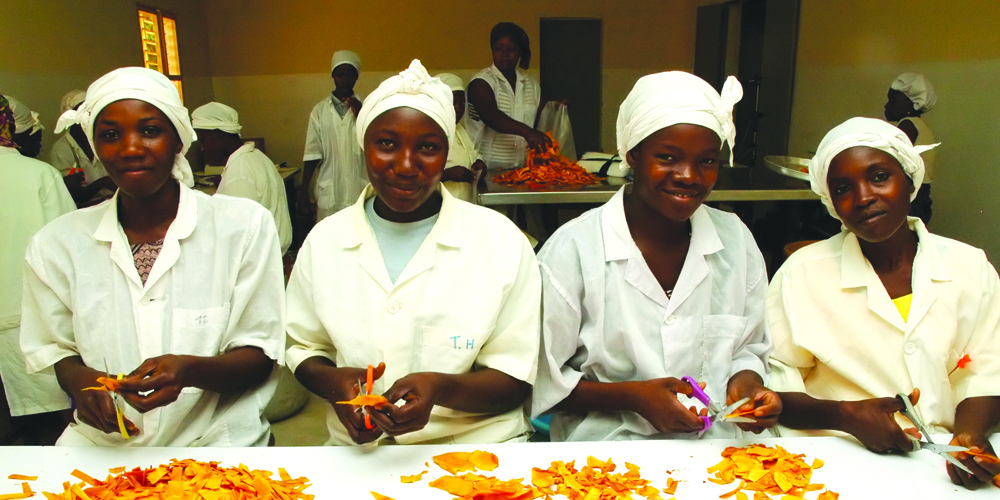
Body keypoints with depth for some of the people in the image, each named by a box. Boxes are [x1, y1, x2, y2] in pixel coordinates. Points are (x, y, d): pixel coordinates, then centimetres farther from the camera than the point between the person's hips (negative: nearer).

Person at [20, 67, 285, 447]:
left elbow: (260, 357, -3)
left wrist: (189, 370, -20)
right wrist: (77, 379, -7)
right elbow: (56, 351, 14)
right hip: (100, 445, 4)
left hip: (216, 440, -3)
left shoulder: (245, 225, -5)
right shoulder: (57, 244, 5)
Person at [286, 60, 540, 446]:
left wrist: (439, 388, -20)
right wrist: (331, 382, -7)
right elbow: (304, 347, 15)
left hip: (476, 446, -1)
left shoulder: (501, 240, -3)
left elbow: (516, 379, -2)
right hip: (358, 455, 2)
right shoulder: (324, 240, 6)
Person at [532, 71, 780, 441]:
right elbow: (542, 381, -5)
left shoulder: (736, 239, 5)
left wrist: (745, 381, -5)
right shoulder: (572, 249, -9)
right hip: (607, 444, -4)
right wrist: (632, 397, -15)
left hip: (717, 444, 5)